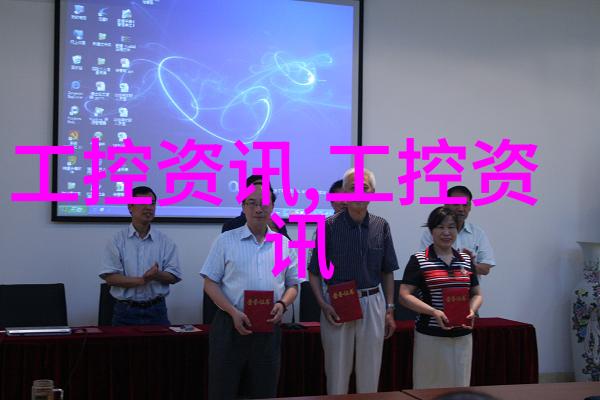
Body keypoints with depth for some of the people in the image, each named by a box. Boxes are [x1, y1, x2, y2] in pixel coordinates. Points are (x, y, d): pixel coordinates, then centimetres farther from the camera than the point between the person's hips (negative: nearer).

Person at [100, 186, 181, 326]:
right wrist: (140, 280, -20)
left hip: (156, 310, 1)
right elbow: (110, 277, -8)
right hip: (125, 311, -1)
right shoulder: (117, 240, 0)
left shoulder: (165, 241, 5)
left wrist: (157, 275, -20)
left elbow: (173, 276, 1)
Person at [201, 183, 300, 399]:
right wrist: (234, 312, -14)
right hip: (230, 326, -2)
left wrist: (282, 304, -8)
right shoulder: (226, 241, 1)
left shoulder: (284, 244, 9)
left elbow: (293, 284, 14)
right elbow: (210, 283, -1)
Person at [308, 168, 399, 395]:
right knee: (337, 371, 8)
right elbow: (314, 273, -1)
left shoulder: (381, 227, 3)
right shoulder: (329, 226, -5)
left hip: (373, 304, 2)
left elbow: (387, 272, 10)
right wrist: (323, 305, -12)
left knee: (370, 372, 11)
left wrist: (389, 309, 7)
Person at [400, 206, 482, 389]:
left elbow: (476, 294, 16)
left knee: (459, 386, 10)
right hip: (430, 336, -4)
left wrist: (472, 310, -6)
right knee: (430, 388, 1)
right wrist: (433, 311, -19)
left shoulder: (466, 260, 11)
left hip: (462, 336, 4)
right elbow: (404, 296, -7)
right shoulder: (419, 260, -3)